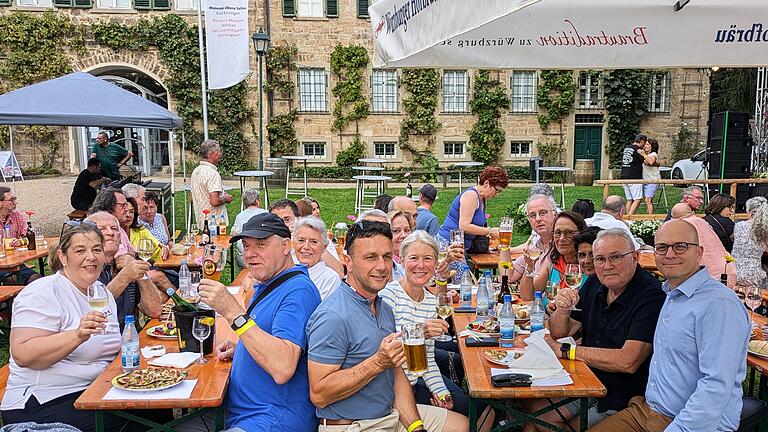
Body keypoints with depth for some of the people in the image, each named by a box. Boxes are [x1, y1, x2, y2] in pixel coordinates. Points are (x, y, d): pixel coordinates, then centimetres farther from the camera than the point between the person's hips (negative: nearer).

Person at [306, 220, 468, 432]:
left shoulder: (385, 309, 8)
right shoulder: (333, 317, -22)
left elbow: (397, 374, 9)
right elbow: (319, 395, -24)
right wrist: (378, 362, -26)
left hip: (392, 414, 9)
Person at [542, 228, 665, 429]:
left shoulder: (651, 295, -20)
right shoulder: (595, 284, 3)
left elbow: (628, 361, -27)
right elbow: (559, 332, 9)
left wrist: (564, 350, -20)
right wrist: (561, 309, -15)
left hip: (623, 398, -6)